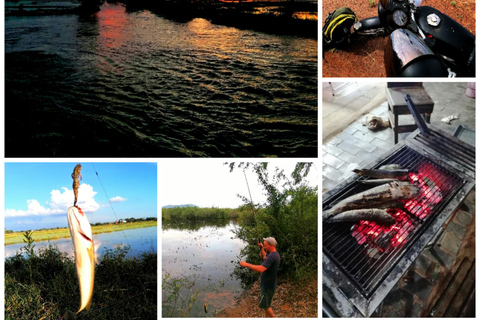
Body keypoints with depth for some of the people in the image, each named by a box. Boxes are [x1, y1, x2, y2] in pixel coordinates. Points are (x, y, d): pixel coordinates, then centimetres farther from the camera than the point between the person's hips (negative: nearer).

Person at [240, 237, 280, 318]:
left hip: (268, 286, -9)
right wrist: (261, 248, 8)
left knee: (265, 305, 8)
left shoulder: (272, 256, -30)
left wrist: (246, 264, -35)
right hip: (267, 284, 9)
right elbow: (264, 257, 23)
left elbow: (261, 269, -40)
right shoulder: (275, 253, 1)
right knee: (266, 303, 24)